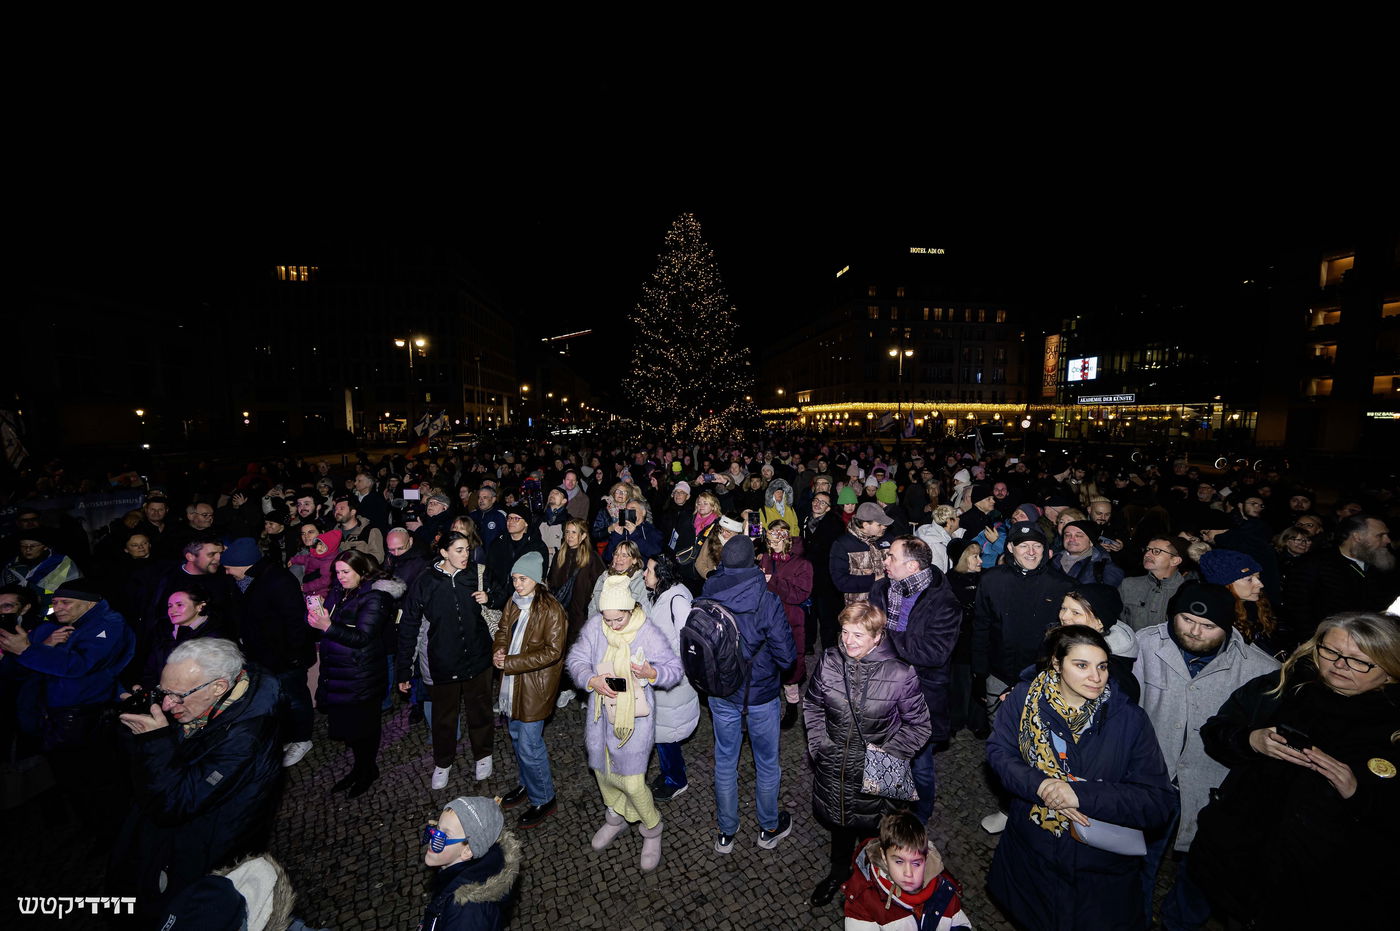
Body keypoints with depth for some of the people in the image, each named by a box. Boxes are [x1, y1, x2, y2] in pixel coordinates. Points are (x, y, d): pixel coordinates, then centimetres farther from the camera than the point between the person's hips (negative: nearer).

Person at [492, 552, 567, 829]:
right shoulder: (513, 603, 1)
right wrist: (499, 652, -9)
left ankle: (543, 799, 24)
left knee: (529, 746, 1)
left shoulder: (551, 609, -21)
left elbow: (552, 652, -22)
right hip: (512, 682, 7)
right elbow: (503, 631, 14)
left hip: (536, 685, -7)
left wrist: (511, 662, -21)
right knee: (517, 736, 23)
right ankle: (527, 784, 46)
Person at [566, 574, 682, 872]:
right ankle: (616, 818, 53)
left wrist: (652, 674, -33)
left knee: (632, 782, -3)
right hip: (600, 712, 5)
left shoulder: (648, 634, -21)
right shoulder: (594, 627, -11)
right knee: (601, 770, 23)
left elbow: (675, 669, -13)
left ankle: (652, 831, 29)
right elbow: (577, 660, -5)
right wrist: (592, 680, -24)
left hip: (634, 716, -5)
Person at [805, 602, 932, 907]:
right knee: (838, 823, 26)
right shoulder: (830, 661, -13)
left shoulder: (900, 674, -21)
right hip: (833, 769, 3)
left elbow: (919, 726, -8)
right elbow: (812, 705, 3)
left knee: (871, 828, 20)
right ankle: (839, 870, 55)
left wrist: (887, 751, -15)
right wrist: (819, 742, -5)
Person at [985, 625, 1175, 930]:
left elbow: (1159, 803, -17)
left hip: (1102, 870, -1)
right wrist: (1041, 786, -28)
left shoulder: (1129, 719, -15)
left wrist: (1081, 794, -29)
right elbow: (999, 752, -11)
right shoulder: (1024, 698, -13)